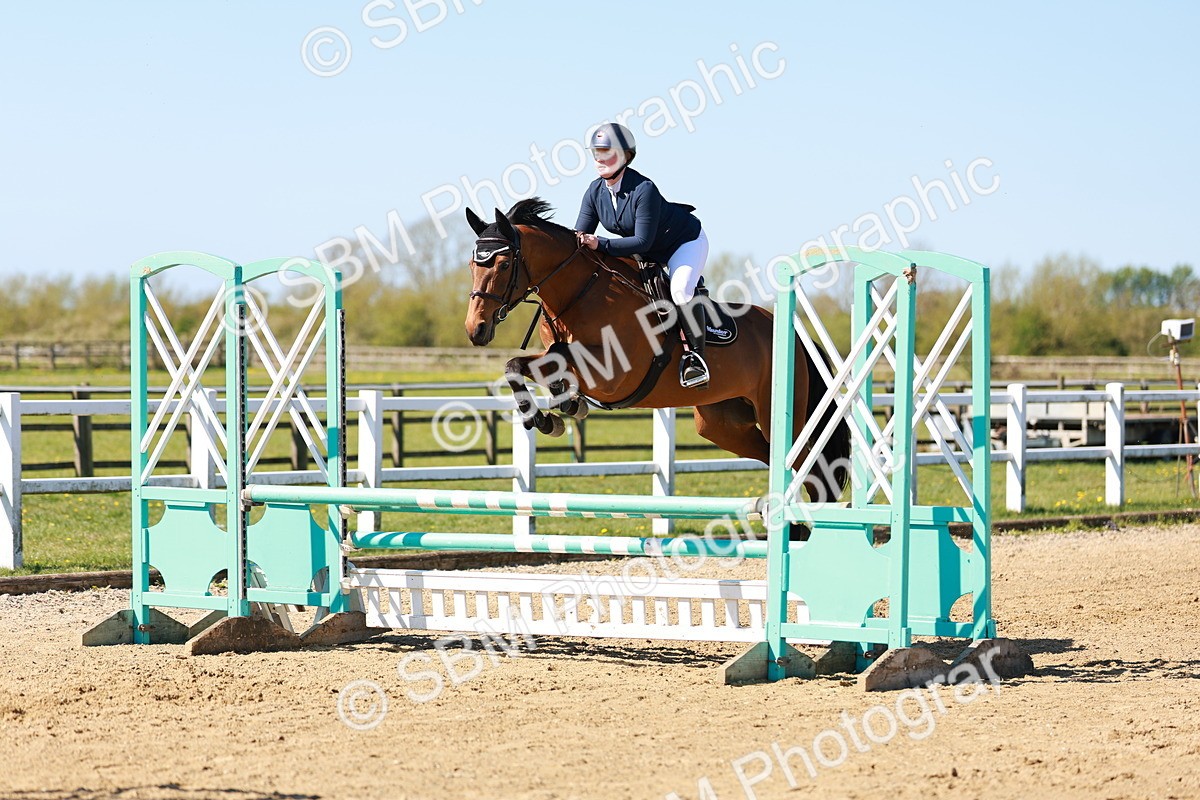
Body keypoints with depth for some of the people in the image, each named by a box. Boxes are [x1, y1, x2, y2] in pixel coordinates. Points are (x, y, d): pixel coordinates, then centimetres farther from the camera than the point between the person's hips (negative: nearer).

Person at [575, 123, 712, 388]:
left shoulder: (644, 190, -34)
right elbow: (580, 236, -9)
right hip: (648, 255, 8)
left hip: (685, 242, -8)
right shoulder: (595, 192, -12)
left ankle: (695, 356, -25)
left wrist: (600, 244, -43)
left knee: (680, 289, -31)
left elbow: (642, 241, -35)